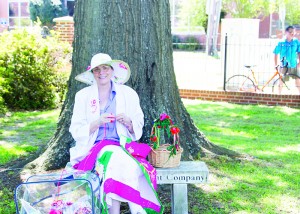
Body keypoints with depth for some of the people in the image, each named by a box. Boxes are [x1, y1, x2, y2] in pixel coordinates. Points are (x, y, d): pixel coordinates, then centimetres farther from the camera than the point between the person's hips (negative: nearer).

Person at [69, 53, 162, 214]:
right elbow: (76, 131, 2)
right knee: (116, 158, -34)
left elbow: (138, 129, 13)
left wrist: (128, 123, -9)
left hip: (122, 147, 1)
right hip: (93, 148, -1)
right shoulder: (83, 96, 7)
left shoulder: (128, 94, 10)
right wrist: (97, 122, -15)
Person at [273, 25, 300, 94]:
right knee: (281, 81, 6)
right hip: (284, 66, -1)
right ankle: (279, 94, 21)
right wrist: (276, 64, 0)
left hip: (294, 65, 1)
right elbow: (276, 54, 1)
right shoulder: (281, 43, -6)